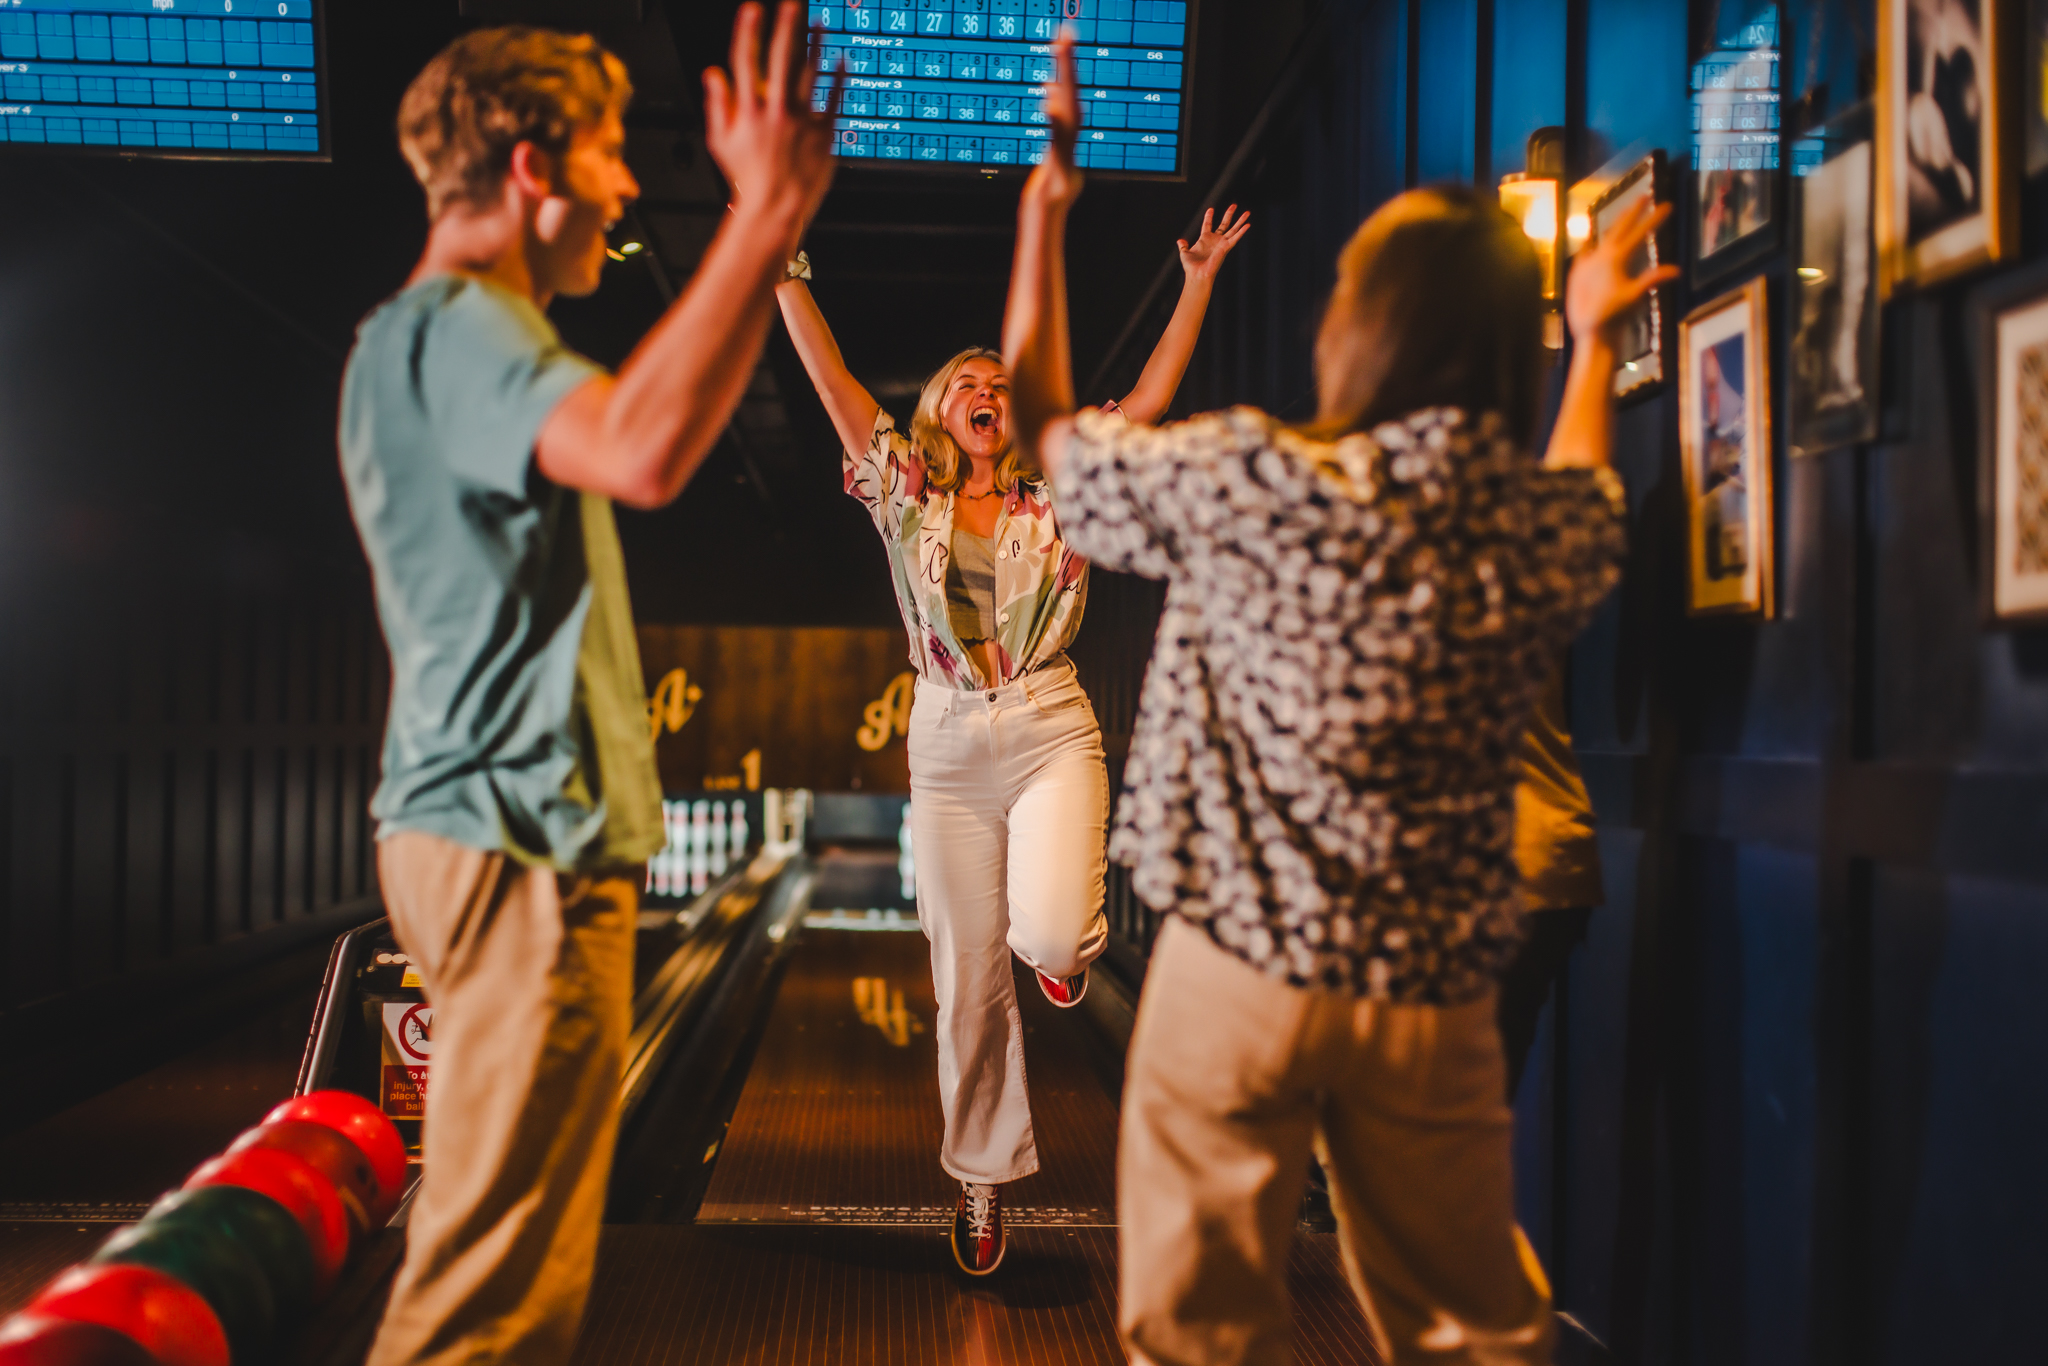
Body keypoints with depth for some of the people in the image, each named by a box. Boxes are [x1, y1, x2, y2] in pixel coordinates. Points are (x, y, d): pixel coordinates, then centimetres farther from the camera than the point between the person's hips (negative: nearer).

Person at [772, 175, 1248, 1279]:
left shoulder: (1058, 502, 7)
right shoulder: (907, 497, 8)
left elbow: (1149, 400, 4)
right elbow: (830, 378, 2)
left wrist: (1198, 285, 1)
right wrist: (782, 267, -2)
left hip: (1050, 732, -1)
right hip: (949, 744, 1)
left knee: (1049, 934, -25)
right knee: (968, 980, 6)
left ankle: (1073, 944, 16)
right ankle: (982, 1182, 23)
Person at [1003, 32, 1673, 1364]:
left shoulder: (1254, 486, -15)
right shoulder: (1559, 529, -3)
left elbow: (1042, 422, 1)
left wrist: (1046, 195, 9)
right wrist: (1597, 341, 37)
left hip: (1241, 971, -3)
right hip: (1437, 1001, 4)